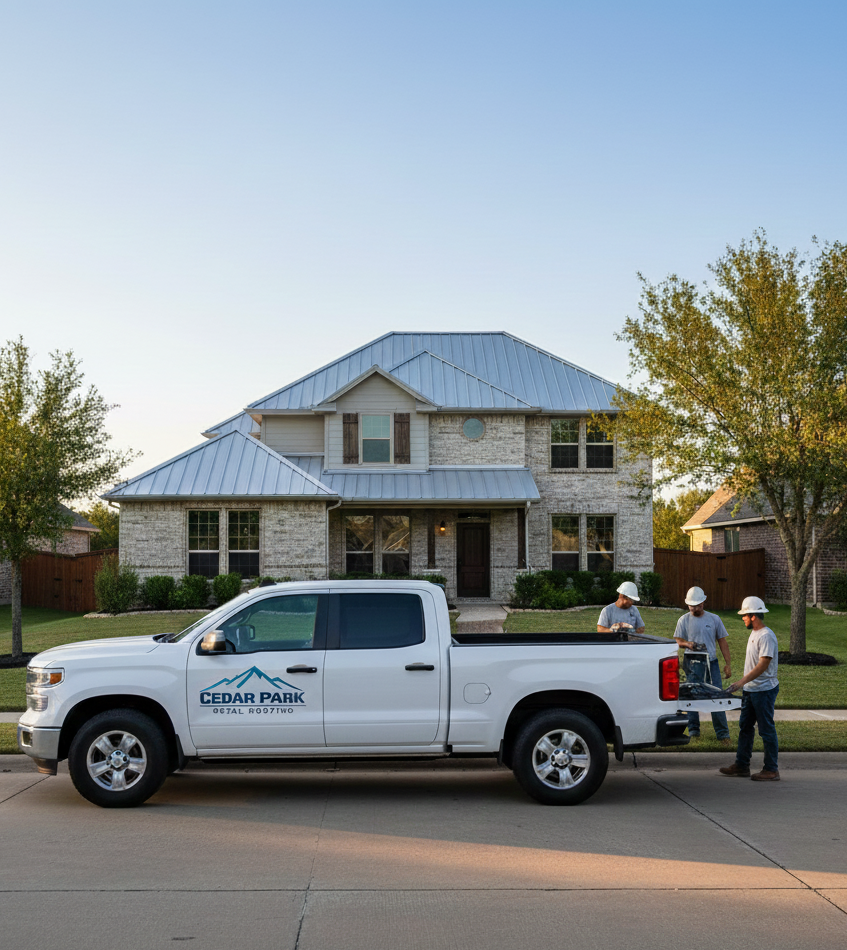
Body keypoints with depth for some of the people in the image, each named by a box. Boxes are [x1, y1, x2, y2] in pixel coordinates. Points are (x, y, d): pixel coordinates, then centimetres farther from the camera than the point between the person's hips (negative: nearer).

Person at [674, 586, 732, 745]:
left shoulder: (714, 619, 8)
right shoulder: (684, 620, 5)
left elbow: (722, 642, 11)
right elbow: (677, 641, 8)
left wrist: (728, 663, 5)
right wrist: (688, 644, -14)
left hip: (712, 662, 1)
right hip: (692, 662, -1)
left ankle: (723, 734, 2)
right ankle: (693, 732, 13)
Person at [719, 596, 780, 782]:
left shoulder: (766, 636, -18)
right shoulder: (754, 634, 13)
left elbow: (763, 664, -26)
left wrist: (742, 681, -31)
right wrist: (744, 684, 18)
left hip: (764, 690, -10)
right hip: (750, 689, 10)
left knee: (766, 729, -3)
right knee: (745, 727, 13)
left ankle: (771, 770, 5)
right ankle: (742, 765, 20)